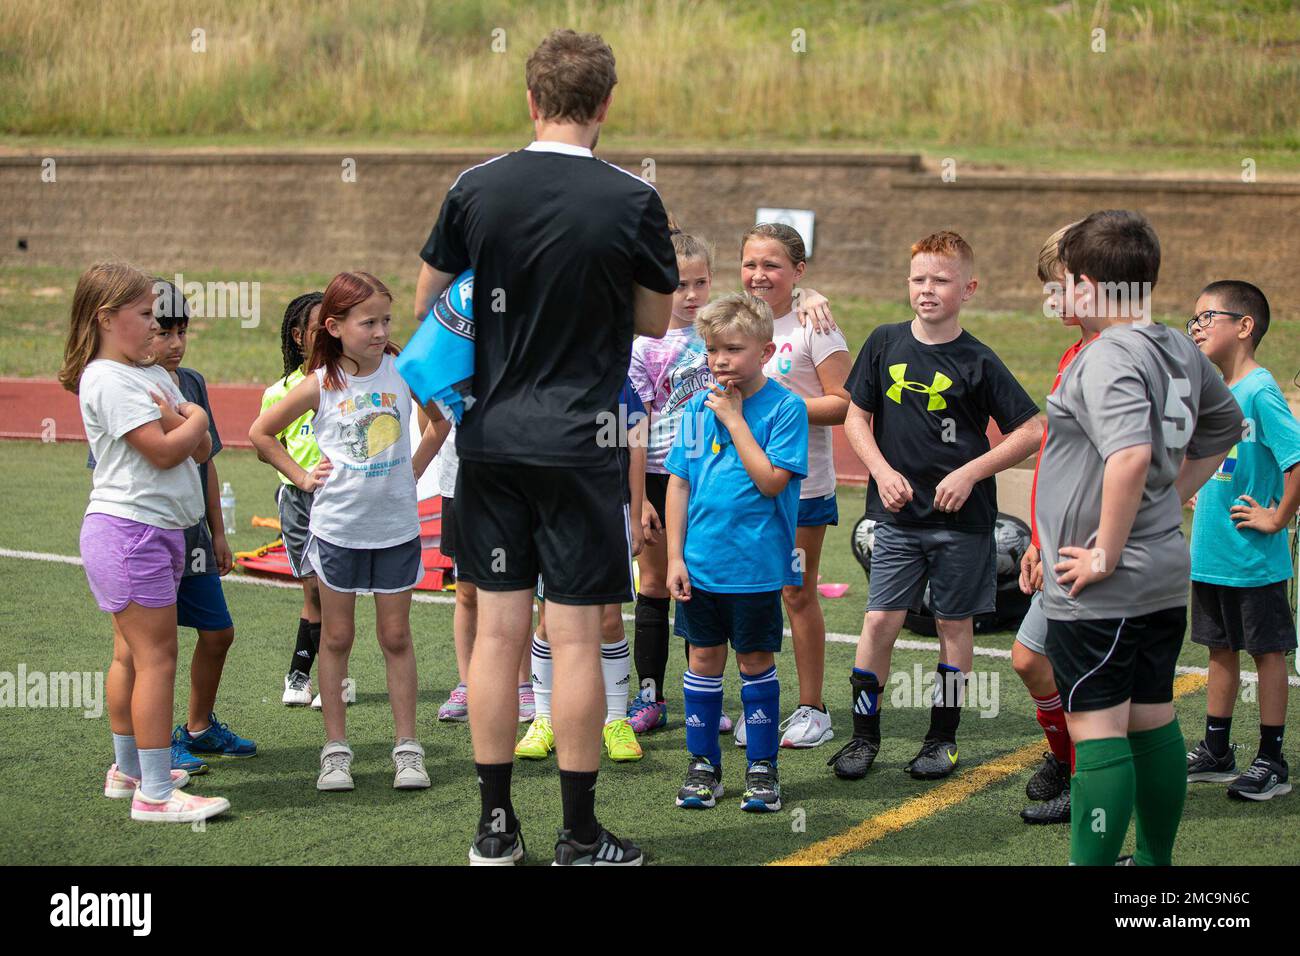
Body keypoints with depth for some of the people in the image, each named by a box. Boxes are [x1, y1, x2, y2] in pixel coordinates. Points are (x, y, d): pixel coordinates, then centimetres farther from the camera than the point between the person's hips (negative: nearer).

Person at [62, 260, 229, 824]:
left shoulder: (153, 375, 16)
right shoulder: (109, 380, -13)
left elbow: (201, 449, 12)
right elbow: (163, 450, -19)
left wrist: (178, 418, -8)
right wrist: (193, 419, 0)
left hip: (157, 530, 9)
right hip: (128, 529, -9)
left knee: (132, 654, 16)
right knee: (156, 656, -10)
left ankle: (128, 770, 27)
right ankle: (154, 793, -8)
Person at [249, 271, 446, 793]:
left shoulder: (404, 372, -4)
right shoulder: (321, 385, -6)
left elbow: (439, 421, 14)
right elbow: (261, 432, 5)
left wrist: (414, 470, 6)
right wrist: (301, 476, 1)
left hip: (396, 526, 1)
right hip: (337, 528, -1)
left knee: (396, 637, 6)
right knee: (336, 638, 7)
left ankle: (407, 748, 11)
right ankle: (335, 749, 14)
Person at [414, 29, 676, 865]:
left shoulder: (475, 190, 1)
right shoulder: (632, 201, -8)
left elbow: (426, 302, 11)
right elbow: (655, 322, 3)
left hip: (489, 441, 3)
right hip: (579, 443, -3)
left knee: (499, 627, 9)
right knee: (576, 637, 1)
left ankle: (495, 826, 16)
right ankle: (581, 839, 8)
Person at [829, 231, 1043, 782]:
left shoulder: (977, 362, -6)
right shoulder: (885, 344, 2)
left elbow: (1030, 431, -4)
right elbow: (856, 417, 7)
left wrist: (971, 472, -13)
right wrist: (883, 471, -7)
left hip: (962, 518, -2)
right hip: (897, 513, 2)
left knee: (954, 625, 7)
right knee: (880, 620, -2)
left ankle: (943, 737, 19)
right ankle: (864, 734, 9)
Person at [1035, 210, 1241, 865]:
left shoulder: (1109, 357, -20)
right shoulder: (1180, 351, 8)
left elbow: (1132, 454, -35)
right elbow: (1225, 426, 25)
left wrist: (1105, 553, -26)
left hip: (1102, 589, -9)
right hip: (1166, 575, 9)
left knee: (1096, 727, -5)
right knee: (1153, 720, 17)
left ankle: (1093, 861, -3)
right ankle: (1156, 859, 27)